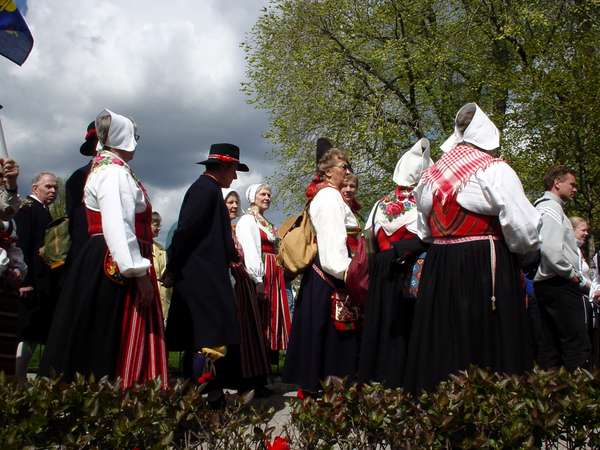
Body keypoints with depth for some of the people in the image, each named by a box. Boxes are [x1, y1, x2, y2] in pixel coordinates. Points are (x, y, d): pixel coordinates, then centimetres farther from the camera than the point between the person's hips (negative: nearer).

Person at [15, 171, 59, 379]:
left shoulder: (44, 212, 20)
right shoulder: (27, 206, -6)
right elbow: (22, 244, -16)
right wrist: (26, 280, -22)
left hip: (45, 283, 9)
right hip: (32, 283, -9)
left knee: (37, 334, 7)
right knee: (29, 334, -8)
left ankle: (20, 377, 10)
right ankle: (18, 378, -5)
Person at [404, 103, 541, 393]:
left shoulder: (432, 174, 10)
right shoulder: (493, 170, -9)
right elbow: (523, 228, -13)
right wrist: (526, 248, 6)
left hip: (438, 269, 6)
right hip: (485, 268, -6)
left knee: (443, 351, 11)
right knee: (491, 348, 0)